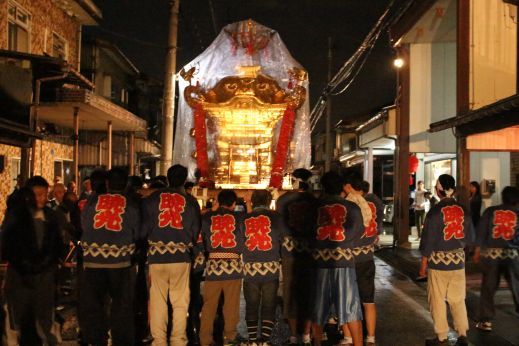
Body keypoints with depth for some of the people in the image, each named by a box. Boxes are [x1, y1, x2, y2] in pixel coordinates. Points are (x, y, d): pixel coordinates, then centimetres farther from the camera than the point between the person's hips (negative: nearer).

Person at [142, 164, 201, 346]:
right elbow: (196, 232, 9)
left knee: (157, 300, 6)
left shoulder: (152, 198, 3)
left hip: (157, 255, 0)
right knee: (180, 301, 7)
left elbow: (143, 228, 2)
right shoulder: (190, 201, 4)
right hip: (181, 256, 0)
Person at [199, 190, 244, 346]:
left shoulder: (207, 217, 3)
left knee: (208, 305, 7)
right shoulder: (239, 217, 0)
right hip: (233, 264, -1)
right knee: (231, 304, 7)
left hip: (213, 264, 1)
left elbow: (203, 241, 7)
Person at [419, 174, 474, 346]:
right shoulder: (463, 210, -2)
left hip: (438, 260, -4)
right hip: (458, 260, 4)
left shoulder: (435, 211, -14)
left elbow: (428, 241, -11)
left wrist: (423, 265, -2)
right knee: (458, 299, 14)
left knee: (437, 300, 7)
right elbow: (470, 238, 7)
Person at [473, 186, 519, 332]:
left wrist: (477, 251, 6)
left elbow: (481, 232, 1)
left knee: (488, 288, 9)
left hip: (491, 253, 0)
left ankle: (486, 321, 11)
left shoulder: (490, 211, 1)